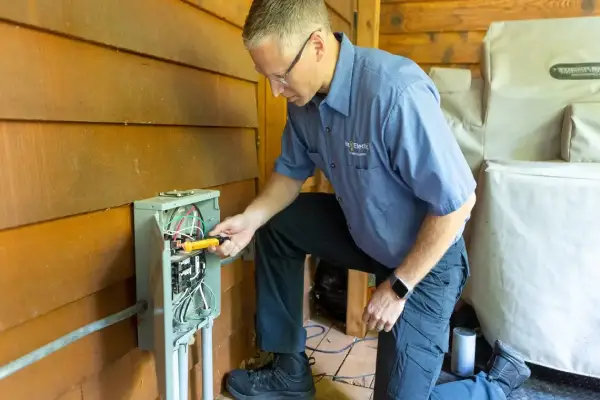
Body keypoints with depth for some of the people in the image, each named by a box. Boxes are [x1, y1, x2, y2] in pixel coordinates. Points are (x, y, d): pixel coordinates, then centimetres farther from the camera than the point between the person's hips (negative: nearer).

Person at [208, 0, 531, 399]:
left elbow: (458, 201, -28)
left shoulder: (396, 92, -33)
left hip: (425, 257, -7)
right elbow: (292, 172, 5)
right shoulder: (304, 96, -9)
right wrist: (250, 218, -13)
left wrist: (398, 286, -20)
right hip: (363, 234, 7)